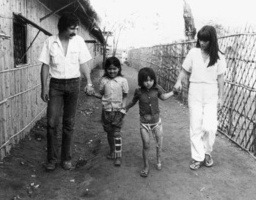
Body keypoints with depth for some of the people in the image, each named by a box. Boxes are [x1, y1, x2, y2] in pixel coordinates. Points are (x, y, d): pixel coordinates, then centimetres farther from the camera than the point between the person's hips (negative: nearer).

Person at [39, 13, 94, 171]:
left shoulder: (79, 41, -1)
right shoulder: (50, 42, -3)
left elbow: (84, 63, 1)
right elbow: (45, 66, 1)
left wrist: (89, 82, -10)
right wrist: (44, 87, -4)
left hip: (73, 84, 1)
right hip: (55, 84, 0)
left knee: (69, 123, 6)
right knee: (52, 122, -4)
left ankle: (67, 158, 18)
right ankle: (52, 159, 10)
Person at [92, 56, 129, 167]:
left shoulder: (122, 80, -5)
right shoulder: (104, 80, 2)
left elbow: (125, 96, 1)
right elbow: (101, 94, 7)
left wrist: (123, 105, -13)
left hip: (118, 110, -3)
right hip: (106, 110, 3)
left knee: (117, 133, -5)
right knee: (109, 132, 14)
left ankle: (118, 156, 4)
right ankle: (112, 151, 33)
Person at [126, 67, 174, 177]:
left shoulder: (157, 89, -7)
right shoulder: (138, 92, -10)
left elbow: (163, 97, 14)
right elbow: (133, 102, 10)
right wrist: (125, 109, 17)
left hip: (156, 121, 2)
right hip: (144, 123, -2)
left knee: (159, 144, 11)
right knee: (146, 145, -2)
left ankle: (158, 160, 37)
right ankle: (146, 166, 17)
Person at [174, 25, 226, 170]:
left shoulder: (218, 56, -2)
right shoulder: (193, 52, -1)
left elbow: (220, 78, 1)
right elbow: (185, 70, 5)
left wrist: (221, 97, 1)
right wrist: (179, 81, -13)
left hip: (211, 94, -1)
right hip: (195, 94, 1)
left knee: (209, 127, -7)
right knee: (195, 127, 2)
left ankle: (207, 152, 21)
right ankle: (198, 157, 14)